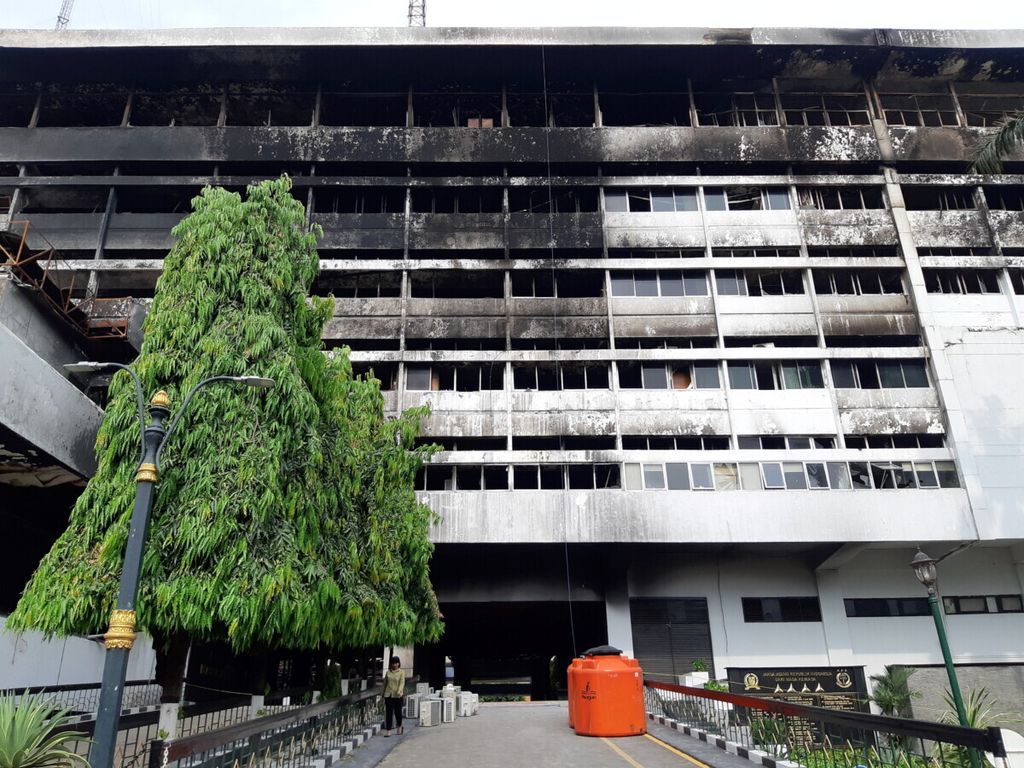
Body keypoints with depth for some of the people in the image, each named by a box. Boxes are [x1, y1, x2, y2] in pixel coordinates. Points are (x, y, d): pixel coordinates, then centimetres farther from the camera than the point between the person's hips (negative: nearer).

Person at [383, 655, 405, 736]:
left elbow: (402, 682, -13)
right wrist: (384, 693, 14)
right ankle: (388, 730, 5)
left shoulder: (402, 672, -2)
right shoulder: (388, 672, 7)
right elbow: (385, 683, 14)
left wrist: (399, 691, -29)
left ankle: (399, 727, 30)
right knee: (388, 712, 0)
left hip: (397, 695, -2)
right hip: (388, 695, 2)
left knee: (398, 711, 6)